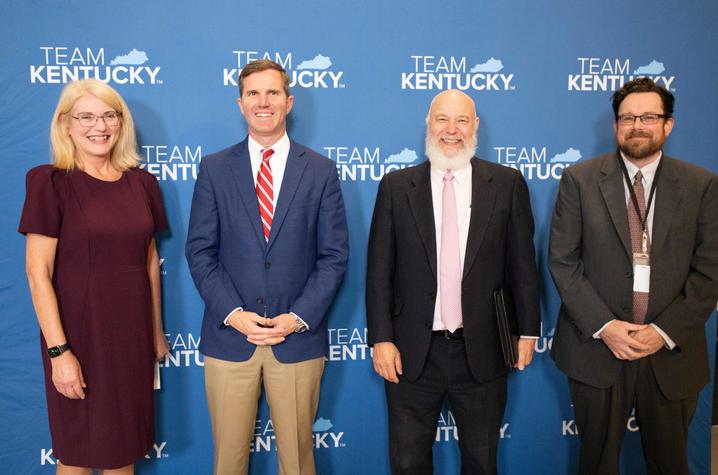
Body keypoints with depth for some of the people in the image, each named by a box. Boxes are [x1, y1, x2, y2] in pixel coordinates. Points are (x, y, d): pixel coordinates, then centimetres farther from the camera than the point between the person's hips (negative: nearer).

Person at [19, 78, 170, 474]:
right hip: (79, 335, -4)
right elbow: (38, 274, -12)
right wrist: (58, 350, -16)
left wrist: (157, 329, 12)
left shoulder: (141, 182, 4)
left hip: (132, 335, 4)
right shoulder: (51, 182, -9)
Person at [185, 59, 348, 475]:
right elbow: (200, 250, 1)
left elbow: (334, 254, 0)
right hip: (229, 335, 1)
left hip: (298, 336, 0)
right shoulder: (215, 168, 4)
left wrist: (298, 317, -10)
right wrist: (232, 313, -10)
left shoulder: (321, 171, 3)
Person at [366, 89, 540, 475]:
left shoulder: (507, 183, 0)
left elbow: (523, 263, 4)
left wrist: (528, 329, 3)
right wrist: (381, 339, -5)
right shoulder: (396, 186, 0)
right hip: (412, 352, 0)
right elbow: (379, 270, -1)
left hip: (482, 351, 0)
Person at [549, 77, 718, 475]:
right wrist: (604, 326, -13)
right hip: (596, 346, -1)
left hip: (672, 352, 1)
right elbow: (562, 261, -5)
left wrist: (665, 331, -12)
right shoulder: (579, 180, -2)